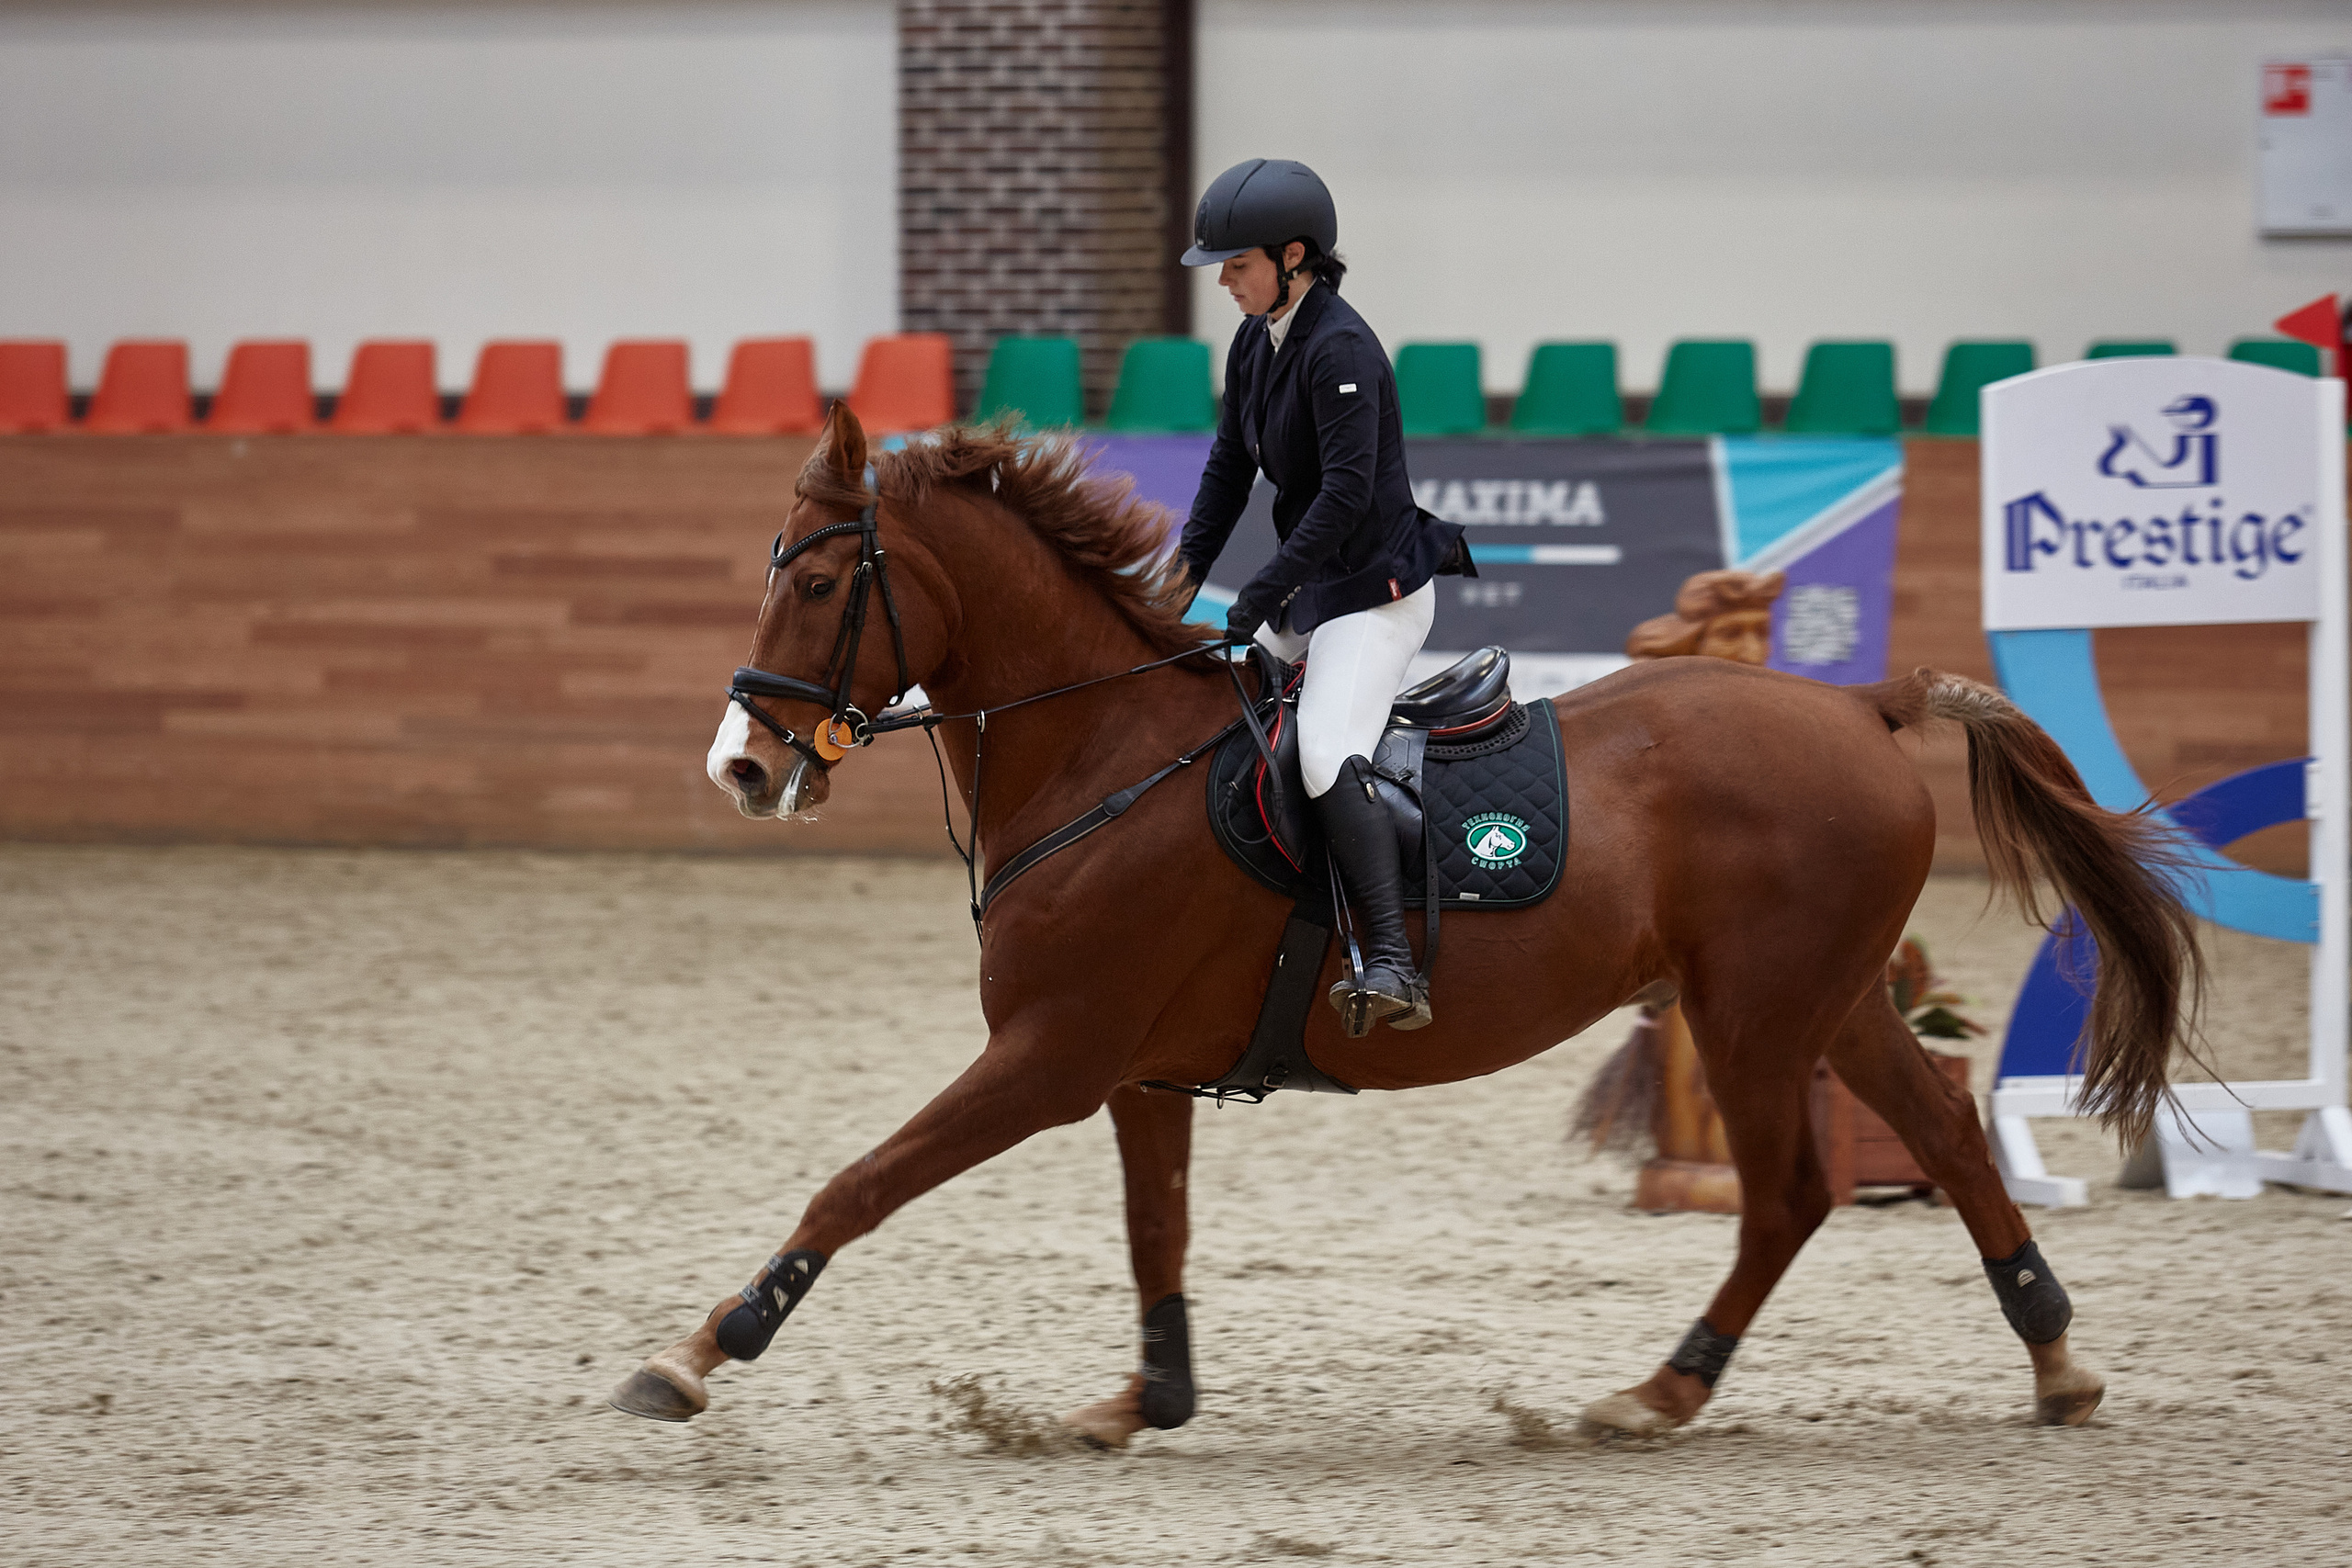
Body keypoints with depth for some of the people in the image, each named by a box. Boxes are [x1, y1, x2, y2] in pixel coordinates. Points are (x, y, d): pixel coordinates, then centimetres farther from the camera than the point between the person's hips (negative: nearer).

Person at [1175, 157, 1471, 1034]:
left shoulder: (1339, 350, -19)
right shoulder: (1255, 345, 9)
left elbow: (1347, 491, -24)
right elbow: (1229, 471, 15)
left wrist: (1262, 593, -24)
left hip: (1377, 591, -10)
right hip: (1310, 592, 10)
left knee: (1326, 759, -28)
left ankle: (1394, 970, -36)